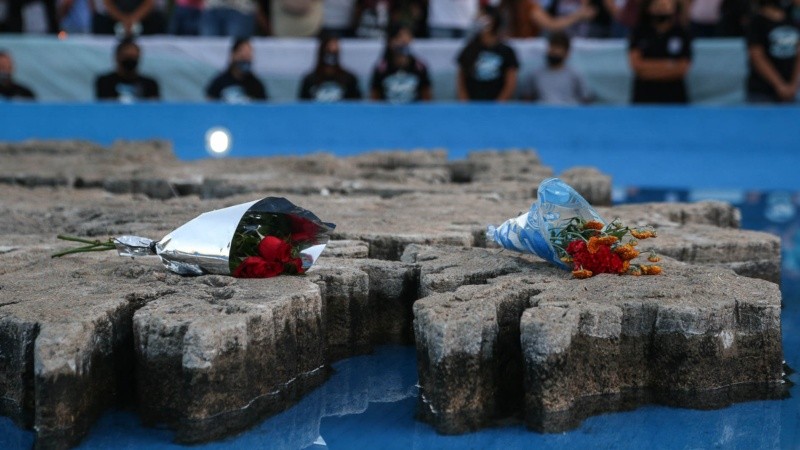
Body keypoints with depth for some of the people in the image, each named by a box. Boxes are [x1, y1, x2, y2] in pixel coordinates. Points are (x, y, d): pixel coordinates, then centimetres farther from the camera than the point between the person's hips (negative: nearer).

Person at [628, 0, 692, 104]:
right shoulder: (639, 33, 7)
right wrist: (668, 64, -6)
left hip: (674, 96, 0)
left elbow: (683, 68, -2)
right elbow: (636, 63, -3)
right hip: (645, 96, 0)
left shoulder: (682, 34, 5)